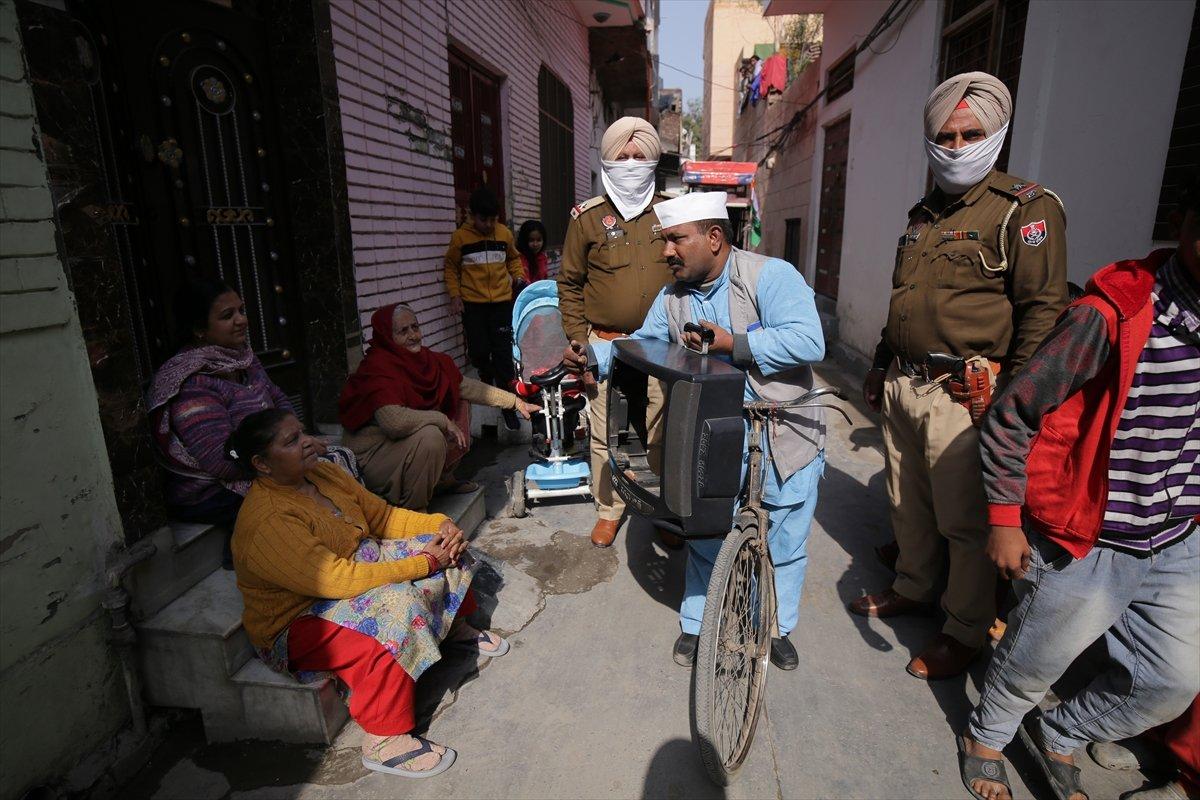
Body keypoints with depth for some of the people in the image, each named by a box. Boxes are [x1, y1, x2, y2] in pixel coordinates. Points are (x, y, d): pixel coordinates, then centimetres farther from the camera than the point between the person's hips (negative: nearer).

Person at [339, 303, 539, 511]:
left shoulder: (424, 358, -1)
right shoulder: (377, 368, -25)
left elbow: (467, 386, 6)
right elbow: (393, 420, -40)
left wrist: (515, 401, 3)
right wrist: (444, 420, -27)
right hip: (371, 454, -9)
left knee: (460, 402, 10)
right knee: (430, 436, -33)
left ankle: (443, 479, 16)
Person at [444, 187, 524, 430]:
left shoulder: (505, 233, 4)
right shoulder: (460, 237, -1)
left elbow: (513, 258, 21)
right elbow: (451, 267, 9)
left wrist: (518, 277, 5)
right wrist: (454, 295, -1)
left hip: (502, 302, 1)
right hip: (473, 303, 0)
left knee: (504, 354, -2)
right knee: (478, 351, 3)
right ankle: (487, 380, 35)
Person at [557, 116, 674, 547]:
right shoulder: (588, 216, 2)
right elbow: (569, 283, 6)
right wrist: (578, 339, 0)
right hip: (606, 345, -1)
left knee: (662, 431, 7)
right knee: (605, 432, 5)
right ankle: (609, 509, 25)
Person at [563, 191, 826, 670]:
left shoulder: (770, 276, -14)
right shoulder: (673, 297, 6)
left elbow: (809, 342, -24)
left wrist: (733, 345, -27)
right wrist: (593, 355, -4)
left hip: (785, 438, -3)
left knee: (784, 545, 12)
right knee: (705, 538, 12)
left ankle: (776, 628, 36)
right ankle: (695, 625, 34)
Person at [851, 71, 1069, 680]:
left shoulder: (1024, 208, -5)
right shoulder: (923, 213, 17)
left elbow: (1043, 310, -12)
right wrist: (880, 368, 23)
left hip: (961, 396, -7)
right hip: (901, 389, 7)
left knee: (965, 521, 3)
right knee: (907, 504, 18)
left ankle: (967, 631, 21)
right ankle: (913, 589, 39)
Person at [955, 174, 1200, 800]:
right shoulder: (1114, 314, -22)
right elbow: (1012, 414, -18)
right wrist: (1003, 517, -15)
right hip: (1084, 546, -6)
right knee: (1032, 665, 13)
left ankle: (1058, 737, 42)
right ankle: (985, 737, 44)